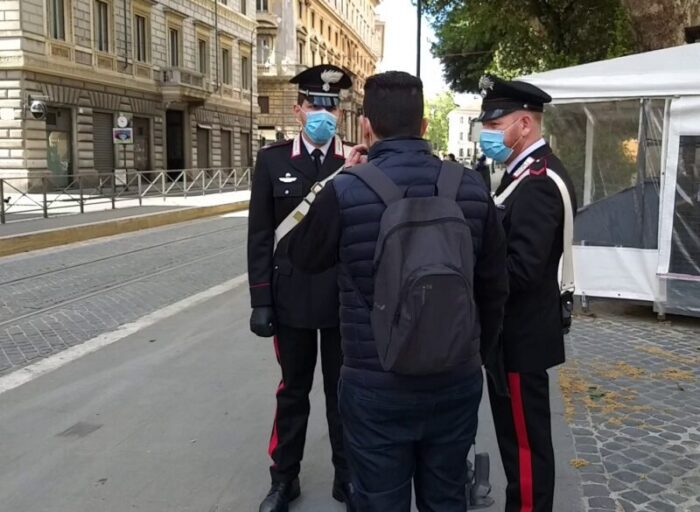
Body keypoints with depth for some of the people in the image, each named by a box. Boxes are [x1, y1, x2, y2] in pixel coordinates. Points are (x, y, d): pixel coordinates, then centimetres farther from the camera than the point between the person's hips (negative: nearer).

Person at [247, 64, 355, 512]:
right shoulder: (273, 160, 0)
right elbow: (260, 236, -1)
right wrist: (261, 300, -5)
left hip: (347, 299, 0)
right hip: (293, 298, 0)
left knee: (343, 391, 13)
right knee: (293, 391, 14)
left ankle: (347, 476, 30)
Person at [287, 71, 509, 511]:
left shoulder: (346, 191, -15)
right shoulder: (471, 187, -4)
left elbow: (304, 257, 5)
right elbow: (494, 287, 5)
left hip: (377, 387, -3)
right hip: (457, 381, 3)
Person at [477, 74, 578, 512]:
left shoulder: (538, 182, -21)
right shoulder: (532, 172, 11)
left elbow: (521, 269, -28)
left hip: (521, 335, -10)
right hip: (518, 329, 10)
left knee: (525, 439, 4)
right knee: (520, 435, 22)